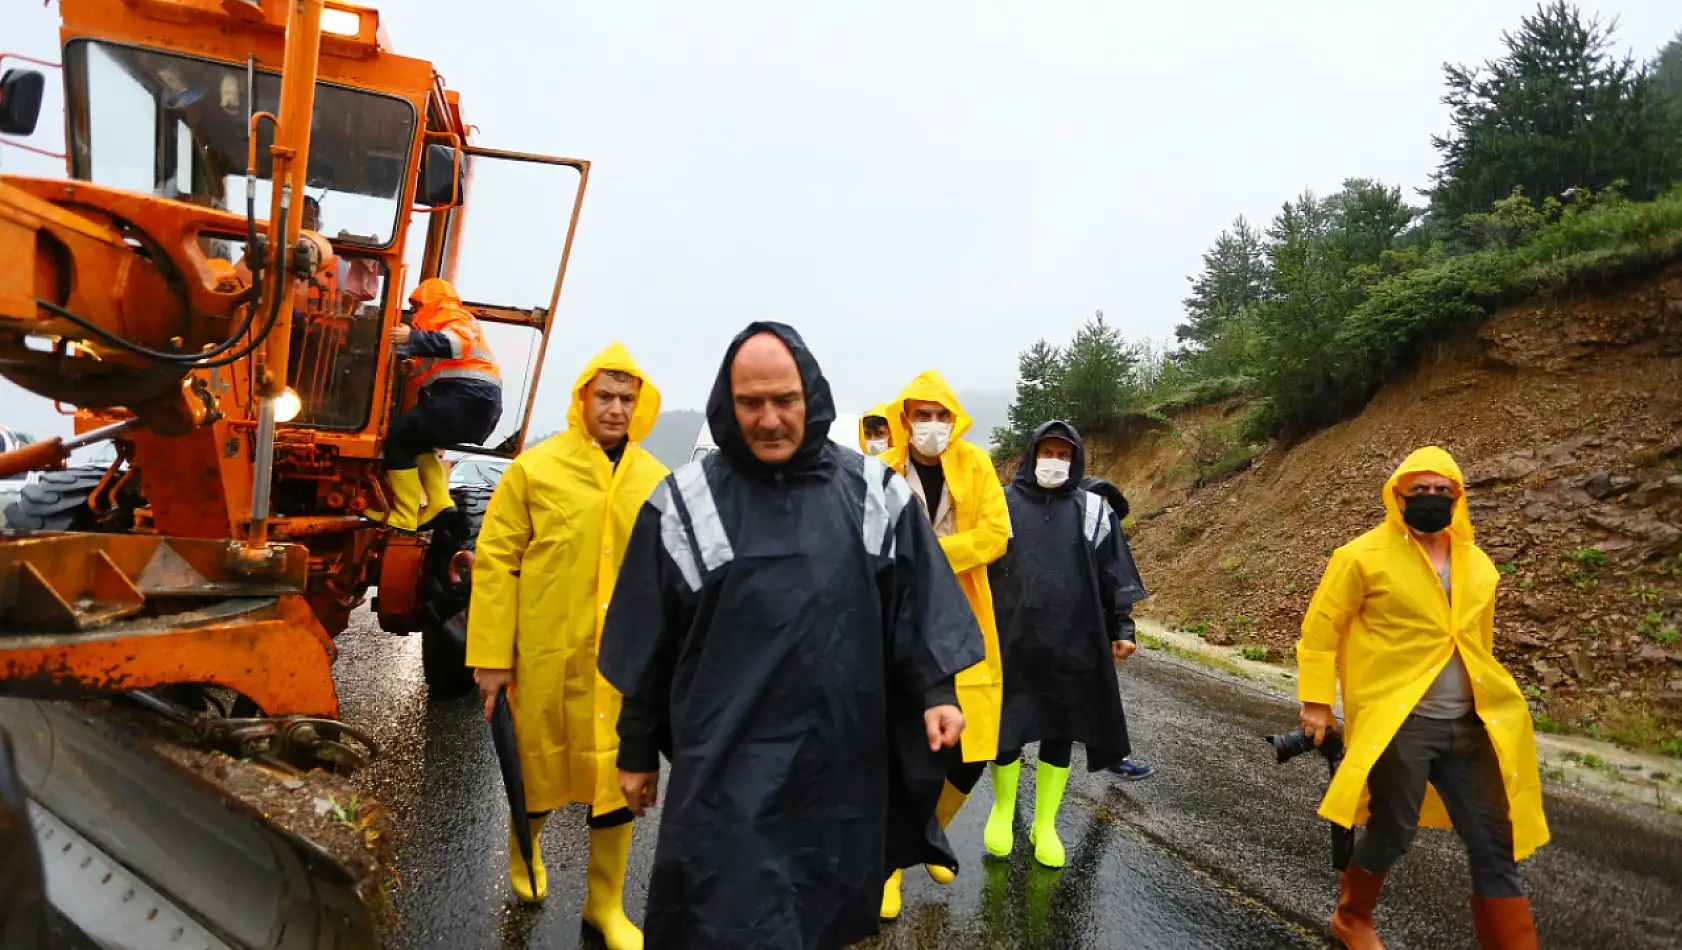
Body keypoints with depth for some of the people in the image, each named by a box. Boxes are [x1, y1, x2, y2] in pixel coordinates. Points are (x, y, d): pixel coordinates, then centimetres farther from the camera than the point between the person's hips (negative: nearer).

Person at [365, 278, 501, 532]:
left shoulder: (455, 318, 3)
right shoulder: (444, 323, 34)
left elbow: (457, 342, -20)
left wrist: (413, 338, -21)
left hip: (469, 398, -10)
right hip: (476, 403, 10)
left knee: (398, 435, -8)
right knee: (415, 438, 24)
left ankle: (404, 517, -8)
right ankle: (439, 503, 11)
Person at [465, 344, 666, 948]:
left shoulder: (656, 481, 1)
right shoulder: (534, 468, -6)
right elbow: (495, 561, -6)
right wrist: (492, 657, -8)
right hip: (546, 654, -2)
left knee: (617, 780, 10)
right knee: (540, 766, 16)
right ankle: (524, 845, 50)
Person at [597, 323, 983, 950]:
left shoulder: (874, 493, 1)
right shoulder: (685, 503, -2)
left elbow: (917, 606, 7)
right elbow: (649, 642, 2)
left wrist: (934, 691, -5)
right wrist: (638, 750, 7)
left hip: (844, 758, 2)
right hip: (726, 761, -2)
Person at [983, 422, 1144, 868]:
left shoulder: (1094, 511, 6)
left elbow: (1113, 575, 9)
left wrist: (1122, 628, 5)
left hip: (1072, 643, 1)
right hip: (1010, 641, -1)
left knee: (1060, 734, 9)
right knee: (1005, 731, 4)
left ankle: (1045, 824, 25)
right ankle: (1002, 810, 29)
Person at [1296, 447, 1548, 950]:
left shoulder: (1476, 564, 11)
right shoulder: (1365, 556, -9)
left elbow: (1478, 640, 22)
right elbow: (1320, 626, -7)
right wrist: (1316, 701, -9)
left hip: (1469, 726, 6)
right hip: (1398, 723, -6)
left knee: (1496, 847, 8)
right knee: (1391, 835, 4)